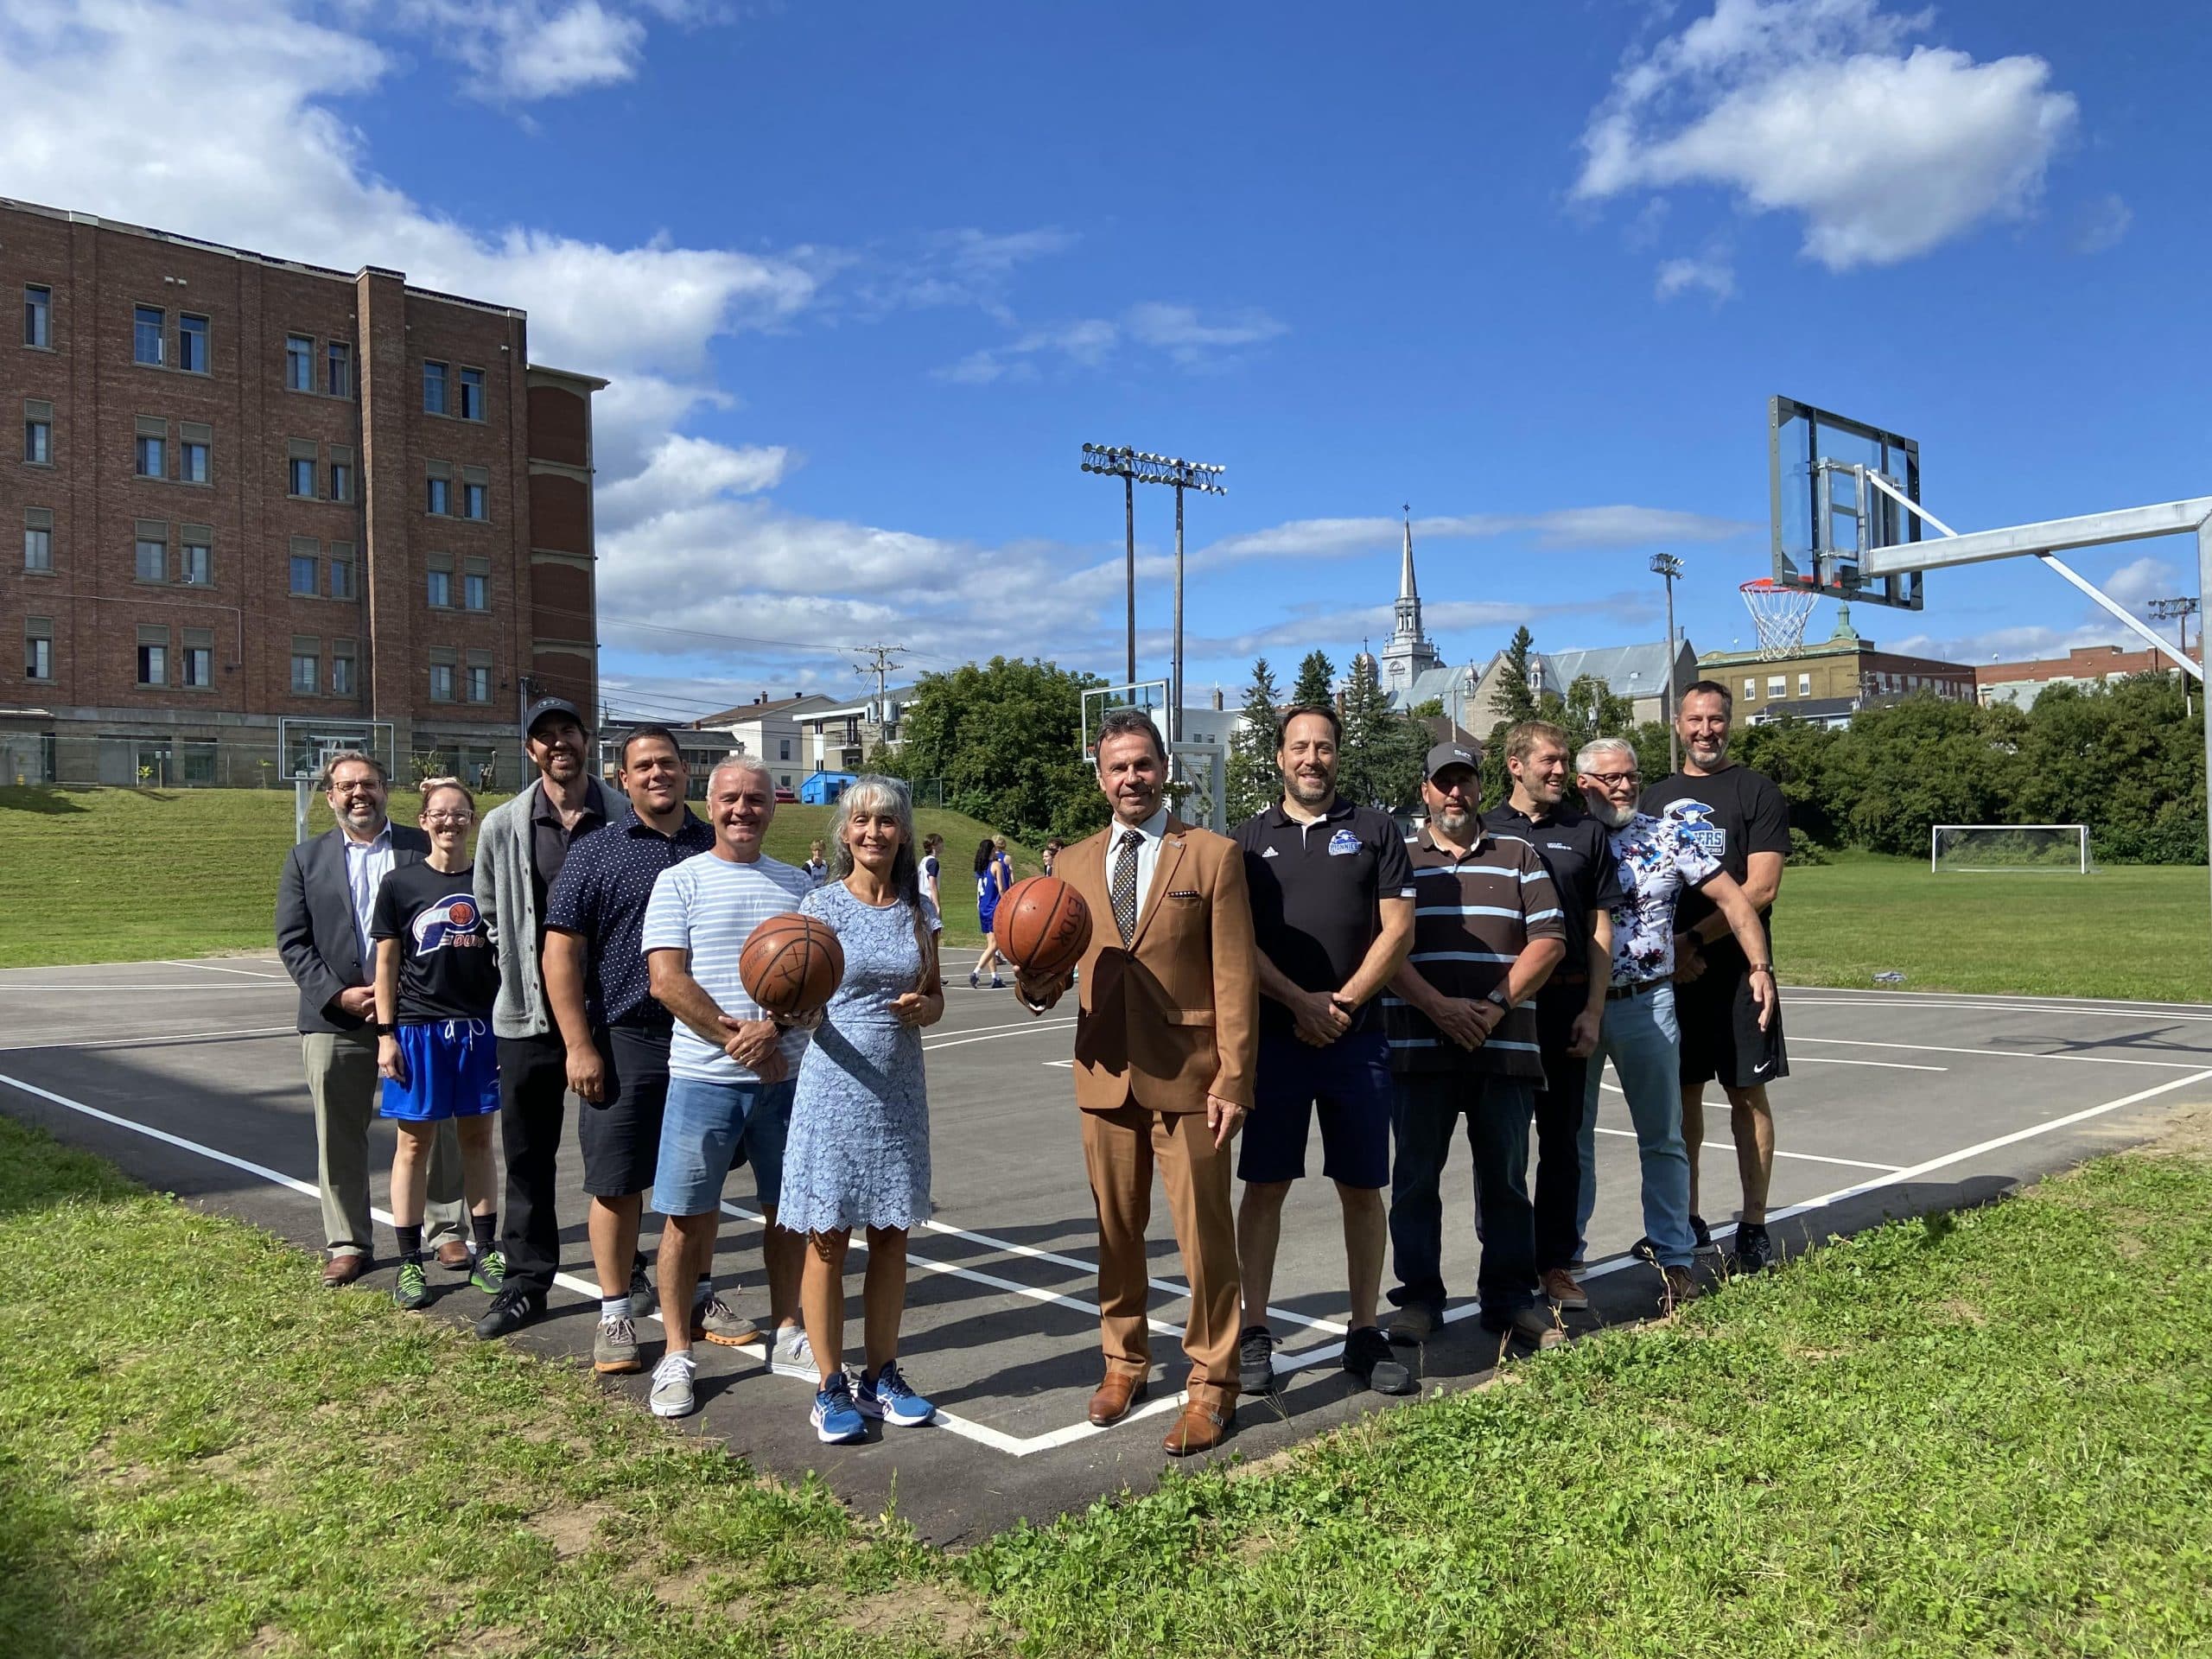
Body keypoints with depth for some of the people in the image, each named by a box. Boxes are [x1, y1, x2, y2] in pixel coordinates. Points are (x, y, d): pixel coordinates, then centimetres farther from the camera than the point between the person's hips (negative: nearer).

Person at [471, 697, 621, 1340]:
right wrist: (522, 966, 7)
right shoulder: (503, 827, -1)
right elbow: (489, 914, 13)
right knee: (527, 1154, 9)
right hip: (530, 1014, 2)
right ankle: (526, 1280, 22)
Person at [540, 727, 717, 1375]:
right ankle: (616, 1311, 18)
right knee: (617, 1182, 3)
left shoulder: (716, 850, 8)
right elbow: (561, 952, -5)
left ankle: (697, 1297, 28)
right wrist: (579, 1046, -11)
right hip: (625, 1040, -3)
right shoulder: (596, 853, -1)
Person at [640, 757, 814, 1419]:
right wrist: (735, 1038, -14)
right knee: (687, 1215, 1)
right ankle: (677, 1353, 15)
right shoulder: (680, 881, 1)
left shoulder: (798, 885, 9)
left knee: (789, 1208, 12)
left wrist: (773, 1026, -14)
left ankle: (786, 1330, 29)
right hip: (704, 1075, -3)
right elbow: (666, 980, -7)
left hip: (787, 1073, 3)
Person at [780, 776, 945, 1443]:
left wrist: (925, 1007, -8)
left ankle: (881, 1377, 22)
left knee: (890, 1235, 10)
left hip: (899, 1088, 4)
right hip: (835, 1085, -4)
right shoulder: (823, 905, -4)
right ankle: (831, 1387, 14)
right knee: (828, 1237, 2)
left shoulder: (918, 910, 7)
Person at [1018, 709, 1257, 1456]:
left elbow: (1235, 978, -7)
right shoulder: (1073, 864, 8)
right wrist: (1036, 979, -17)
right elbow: (1049, 980, 7)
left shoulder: (1213, 855, -3)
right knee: (1116, 1230, 16)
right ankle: (1125, 1361, 34)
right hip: (1105, 1077, 4)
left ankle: (1212, 1382, 20)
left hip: (1188, 1078, -3)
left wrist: (1234, 1080, -12)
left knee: (1204, 1234, 3)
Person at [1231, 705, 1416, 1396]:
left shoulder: (1374, 829, 6)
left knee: (1363, 1189, 6)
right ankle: (1254, 1334, 13)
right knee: (1264, 1185, 3)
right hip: (1273, 1037, 0)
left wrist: (1343, 1002, -10)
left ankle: (1365, 1334, 17)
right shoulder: (1251, 837, 7)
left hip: (1357, 1040, 0)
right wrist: (1300, 1003, -10)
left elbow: (1397, 929, 0)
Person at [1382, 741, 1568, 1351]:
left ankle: (1510, 1297, 19)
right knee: (1416, 1177, 4)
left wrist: (1497, 1005, -10)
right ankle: (1418, 1297, 15)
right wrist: (1440, 1007, -14)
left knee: (1506, 1178, 8)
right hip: (1417, 1045, -1)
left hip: (1504, 1045, 1)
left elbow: (1548, 941, 3)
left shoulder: (1519, 857, 12)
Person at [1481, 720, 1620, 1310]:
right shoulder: (1485, 831, 4)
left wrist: (1593, 1009, -2)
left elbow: (1600, 928, 6)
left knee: (1561, 1137, 6)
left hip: (1567, 1001, 1)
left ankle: (1555, 1263, 15)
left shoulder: (1587, 832, 8)